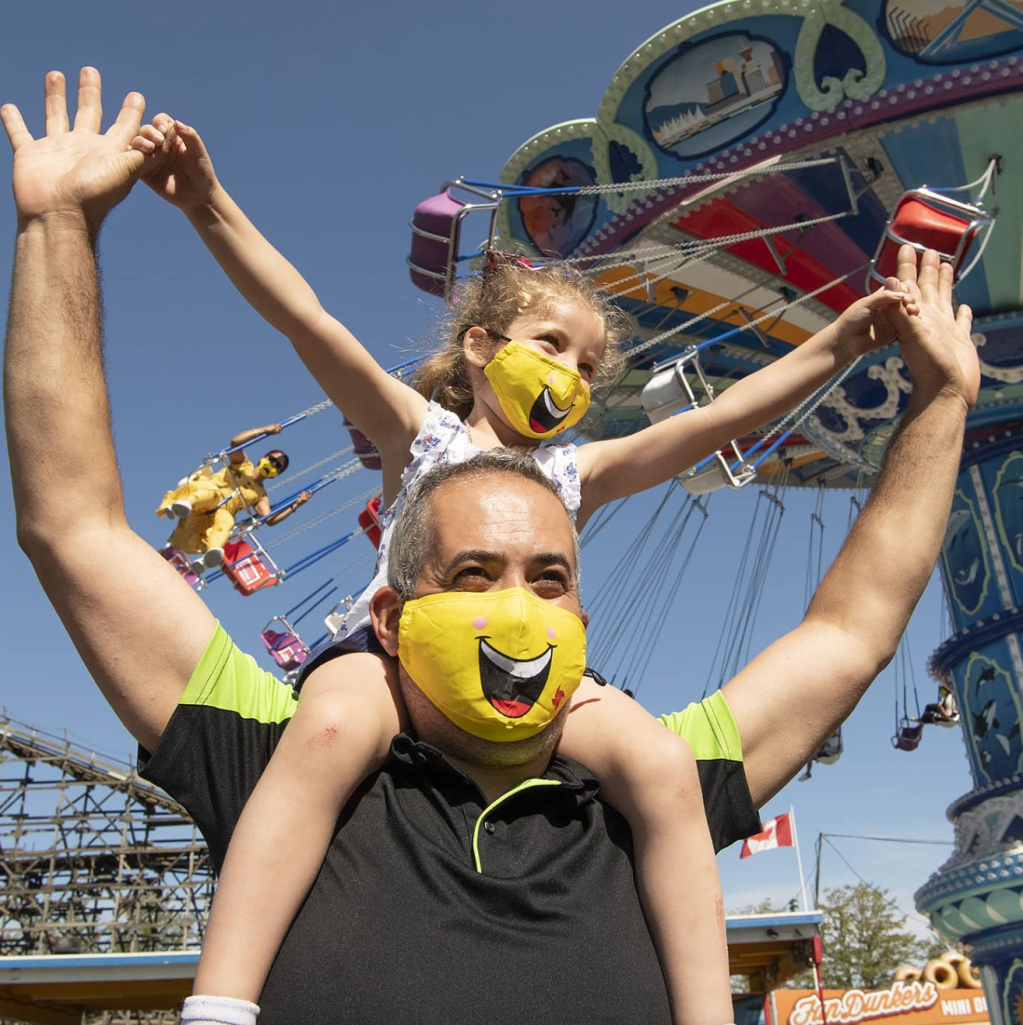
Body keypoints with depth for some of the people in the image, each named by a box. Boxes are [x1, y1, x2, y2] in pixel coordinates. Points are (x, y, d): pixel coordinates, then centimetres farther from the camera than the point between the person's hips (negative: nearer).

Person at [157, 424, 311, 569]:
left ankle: (213, 552, -67)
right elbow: (235, 442, -1)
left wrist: (295, 505, -4)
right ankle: (185, 503, -69)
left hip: (221, 512, 1)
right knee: (213, 491, -36)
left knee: (226, 521, -35)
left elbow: (270, 519, 3)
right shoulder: (243, 464, 20)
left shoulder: (260, 496, 22)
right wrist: (264, 430, 0)